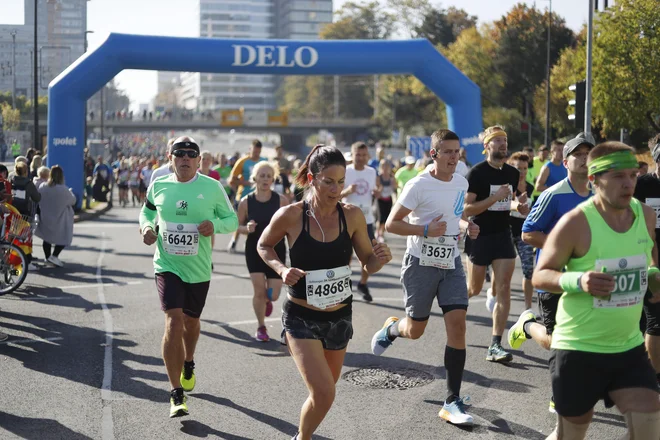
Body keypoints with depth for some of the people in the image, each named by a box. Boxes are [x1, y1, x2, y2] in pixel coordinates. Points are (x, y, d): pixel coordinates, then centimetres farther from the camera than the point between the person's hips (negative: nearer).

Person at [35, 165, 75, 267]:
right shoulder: (63, 189, -22)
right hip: (59, 220, -4)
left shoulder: (42, 187, -10)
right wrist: (70, 192, 13)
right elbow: (73, 201, -6)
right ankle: (54, 256, -5)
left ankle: (47, 257, 28)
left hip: (45, 219, 4)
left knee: (47, 237, 20)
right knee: (65, 238, 9)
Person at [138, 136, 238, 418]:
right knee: (174, 322, -16)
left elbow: (232, 219, 3)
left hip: (198, 269, 1)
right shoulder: (158, 185, -1)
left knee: (191, 321, 19)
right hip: (167, 266, -1)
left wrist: (215, 225, -18)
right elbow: (147, 210, 18)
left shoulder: (212, 187, -5)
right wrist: (146, 226, -4)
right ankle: (176, 395, -10)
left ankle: (188, 364, 53)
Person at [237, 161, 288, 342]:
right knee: (259, 291, -6)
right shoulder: (246, 202, -5)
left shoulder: (281, 200, -6)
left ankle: (267, 300, 39)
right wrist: (247, 229, -17)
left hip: (276, 250, 0)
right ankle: (261, 328, 16)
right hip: (254, 250, 0)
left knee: (273, 295, -2)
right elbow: (238, 225, 4)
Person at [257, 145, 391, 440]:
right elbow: (264, 246, 3)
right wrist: (281, 270, -15)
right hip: (301, 318, -4)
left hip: (340, 316, 4)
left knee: (325, 391, 19)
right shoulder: (290, 216, -15)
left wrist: (380, 259, -20)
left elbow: (368, 263, 3)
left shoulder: (352, 216, -8)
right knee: (324, 394, -16)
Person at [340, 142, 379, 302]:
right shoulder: (344, 171, -8)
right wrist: (347, 191, -27)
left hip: (367, 219, 4)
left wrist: (376, 194, -3)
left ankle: (363, 284, 22)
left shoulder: (372, 172, 7)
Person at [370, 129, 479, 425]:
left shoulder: (461, 183, 5)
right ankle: (391, 328, 46)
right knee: (414, 331, 6)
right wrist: (426, 230, -25)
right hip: (421, 264, -4)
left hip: (451, 263, 4)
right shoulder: (419, 185, -14)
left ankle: (452, 402, -3)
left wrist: (466, 226, 2)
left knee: (457, 324, -9)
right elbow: (391, 224, -13)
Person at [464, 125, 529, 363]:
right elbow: (467, 210, -17)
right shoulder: (477, 173, -12)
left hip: (503, 236, 4)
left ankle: (495, 346, -4)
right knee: (474, 289, 8)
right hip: (480, 236, -4)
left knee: (504, 288, -6)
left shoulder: (512, 173, 6)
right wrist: (496, 197, -24)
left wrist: (516, 205, 0)